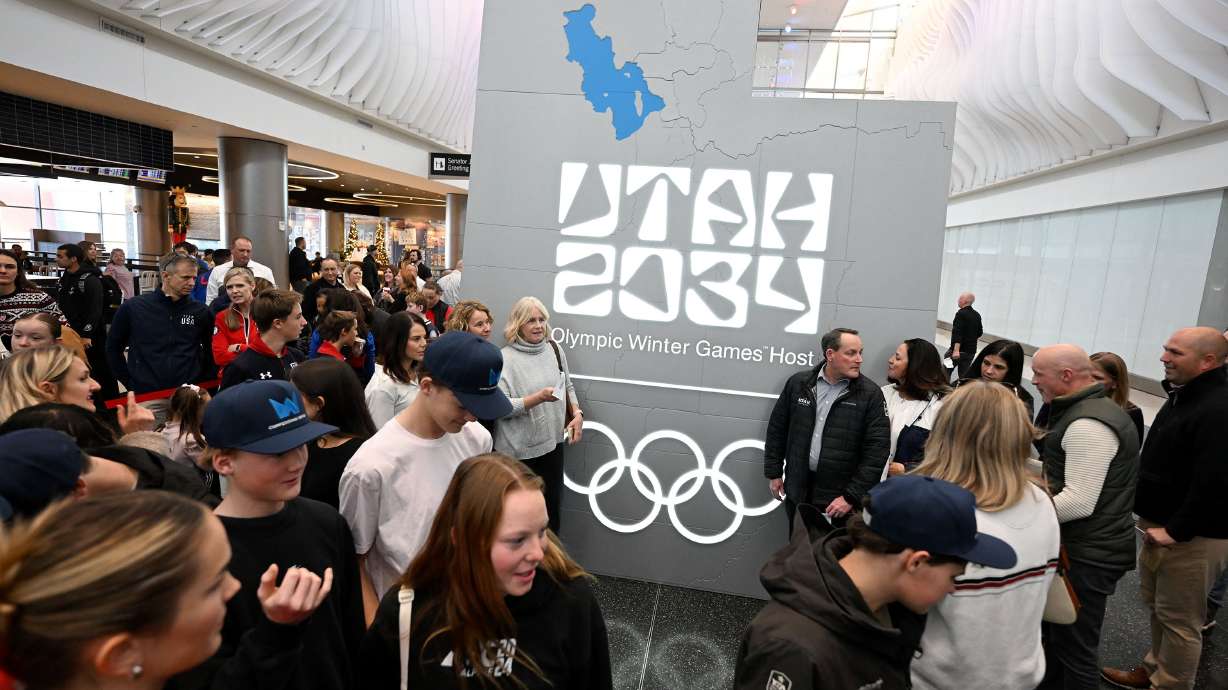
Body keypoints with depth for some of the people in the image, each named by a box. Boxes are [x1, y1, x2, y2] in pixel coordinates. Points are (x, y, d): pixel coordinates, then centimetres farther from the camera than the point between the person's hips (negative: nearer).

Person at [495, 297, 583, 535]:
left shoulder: (554, 348, 4)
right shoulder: (505, 358, -12)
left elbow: (568, 386, 15)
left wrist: (576, 413, 0)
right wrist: (539, 398, -26)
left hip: (553, 442, 5)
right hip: (518, 450, -5)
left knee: (552, 509, 15)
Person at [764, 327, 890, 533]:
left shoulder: (870, 394, -7)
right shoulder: (798, 383, 0)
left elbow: (878, 448, -10)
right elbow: (777, 429, 8)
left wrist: (852, 496, -12)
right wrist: (774, 472, 8)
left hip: (839, 497, -2)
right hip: (797, 491, 3)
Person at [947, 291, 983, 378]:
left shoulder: (961, 314, -14)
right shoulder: (977, 315, 10)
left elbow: (957, 333, -23)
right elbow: (980, 333, 19)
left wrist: (956, 350, -29)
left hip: (960, 350, -7)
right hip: (971, 351, 7)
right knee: (964, 374, 10)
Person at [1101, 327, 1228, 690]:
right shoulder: (1183, 395, 11)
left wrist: (1175, 531, -21)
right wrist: (1155, 522, 17)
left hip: (1192, 537, -10)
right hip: (1160, 525, 10)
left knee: (1179, 617, 5)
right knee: (1155, 603, 22)